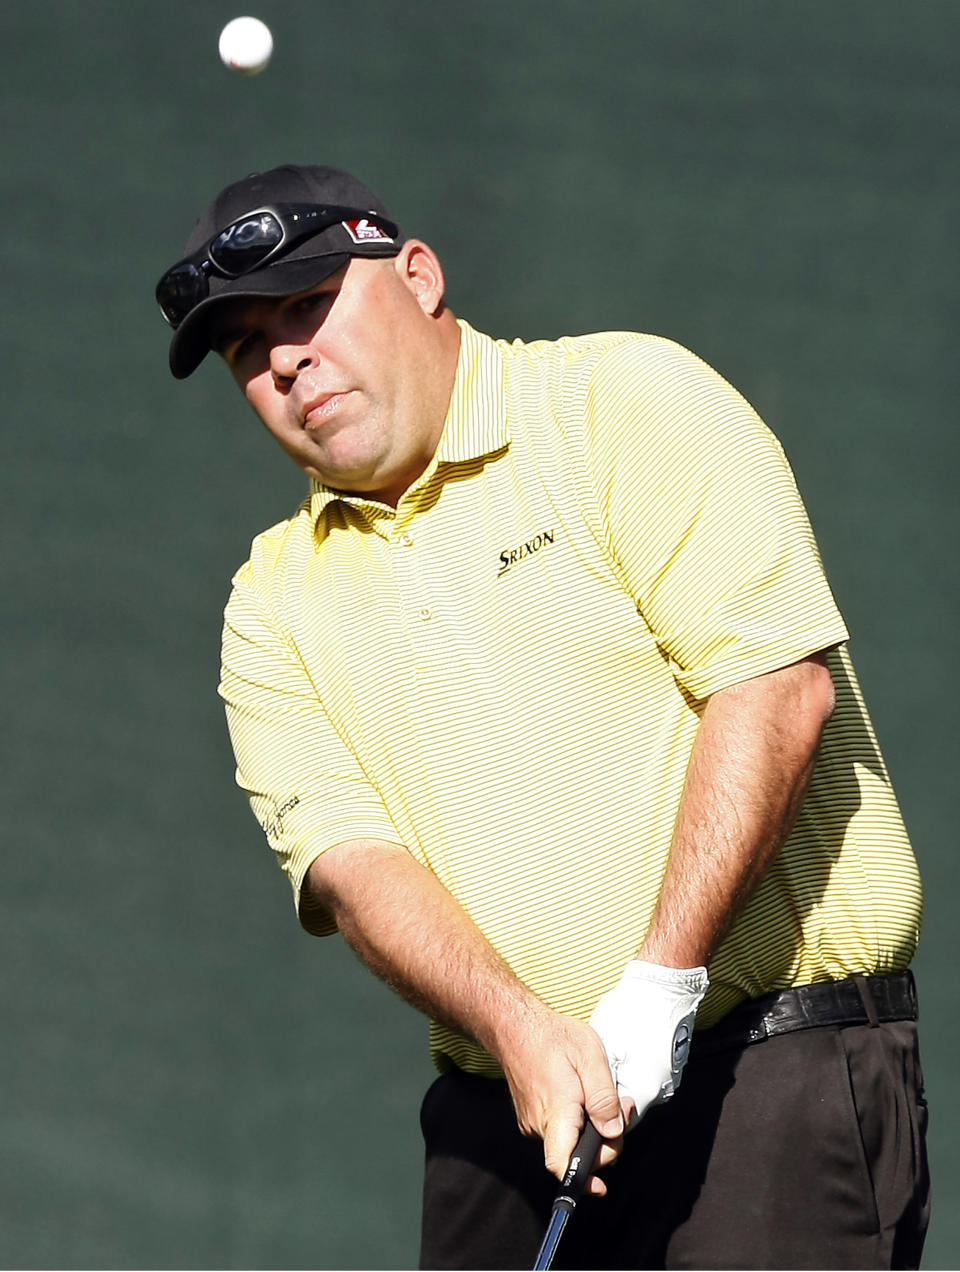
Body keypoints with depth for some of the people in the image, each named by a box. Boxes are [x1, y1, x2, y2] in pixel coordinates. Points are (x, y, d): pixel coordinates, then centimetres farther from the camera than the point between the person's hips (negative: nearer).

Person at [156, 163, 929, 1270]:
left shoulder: (628, 401, -2)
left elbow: (774, 683, -12)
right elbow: (347, 859, 0)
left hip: (777, 1063, -5)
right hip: (500, 1114, 5)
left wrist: (657, 990, -19)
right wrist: (521, 1028, -19)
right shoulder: (276, 604, 13)